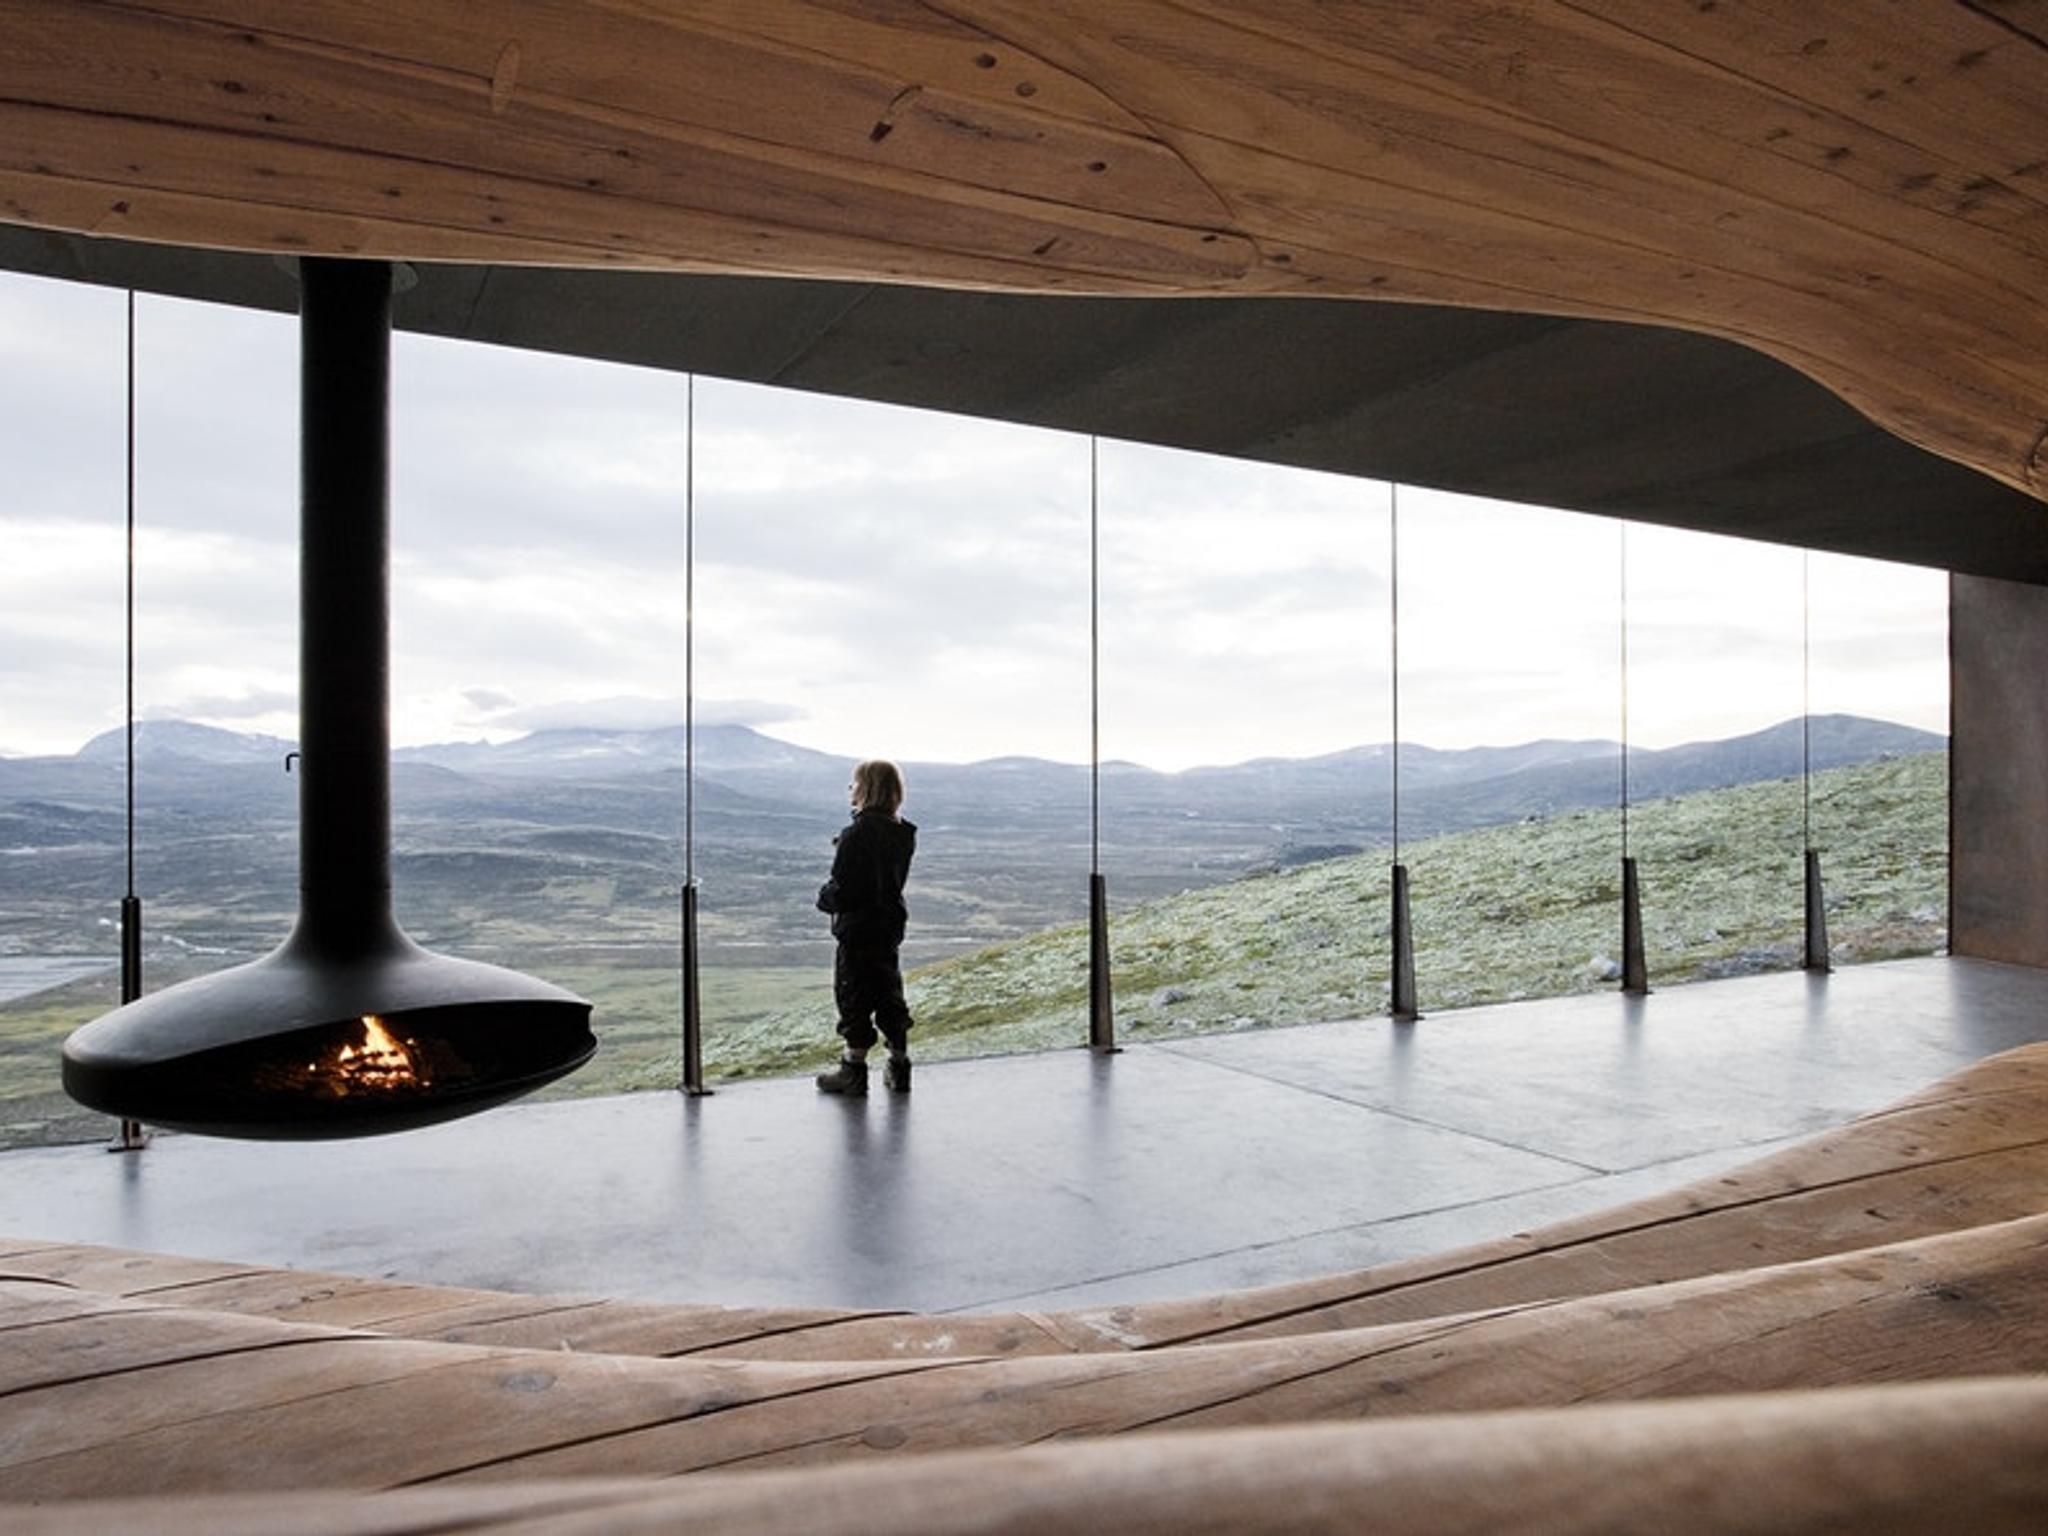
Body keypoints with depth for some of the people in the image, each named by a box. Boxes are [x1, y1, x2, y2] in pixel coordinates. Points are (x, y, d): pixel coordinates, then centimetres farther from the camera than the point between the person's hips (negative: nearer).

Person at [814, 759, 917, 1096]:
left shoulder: (857, 835, -20)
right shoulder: (902, 834, 4)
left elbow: (840, 891, -20)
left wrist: (824, 897, 1)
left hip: (858, 929, -8)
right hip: (890, 926, 8)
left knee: (854, 997, 4)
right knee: (889, 995, 16)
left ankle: (854, 1071, 12)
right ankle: (899, 1068, 23)